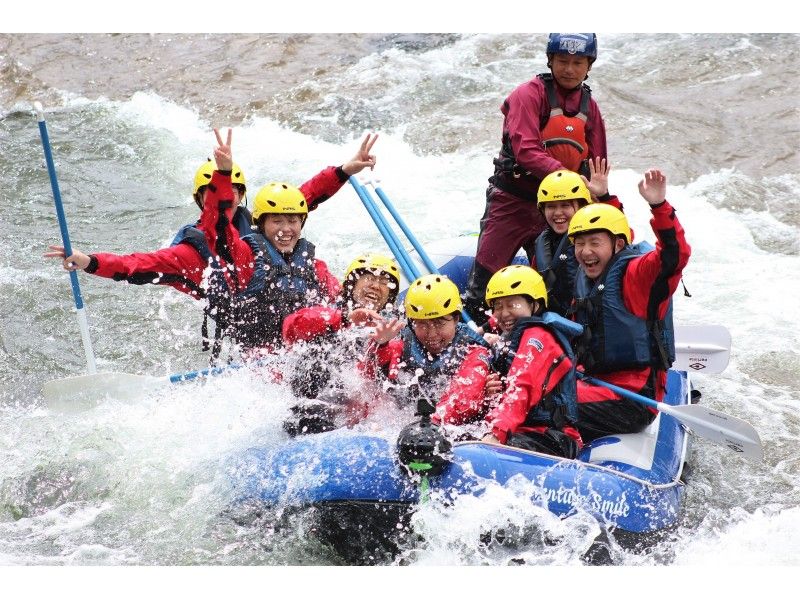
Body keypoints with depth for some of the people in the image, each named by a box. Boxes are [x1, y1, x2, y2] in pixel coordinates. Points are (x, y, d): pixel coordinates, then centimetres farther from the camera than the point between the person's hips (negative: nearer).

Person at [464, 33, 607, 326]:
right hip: (513, 200, -5)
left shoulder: (590, 107, 9)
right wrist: (564, 175, -33)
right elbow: (526, 150, -22)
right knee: (485, 278, -5)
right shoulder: (530, 94, -9)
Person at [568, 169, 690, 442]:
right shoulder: (585, 282, 16)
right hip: (597, 383, 9)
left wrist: (659, 206, -42)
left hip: (635, 397, -9)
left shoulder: (636, 274, -9)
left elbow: (675, 254, -30)